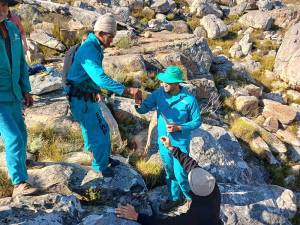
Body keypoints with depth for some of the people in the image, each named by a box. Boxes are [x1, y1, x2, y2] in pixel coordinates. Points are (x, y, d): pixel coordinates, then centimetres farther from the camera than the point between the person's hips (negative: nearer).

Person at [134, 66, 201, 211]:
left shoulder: (189, 100, -22)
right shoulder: (159, 93, -11)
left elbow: (197, 121, -10)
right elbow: (143, 109, -5)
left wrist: (179, 127, -24)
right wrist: (138, 104, -28)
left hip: (180, 143, -4)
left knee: (180, 174, 7)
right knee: (169, 172, 20)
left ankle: (192, 198, 36)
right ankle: (175, 198, 43)